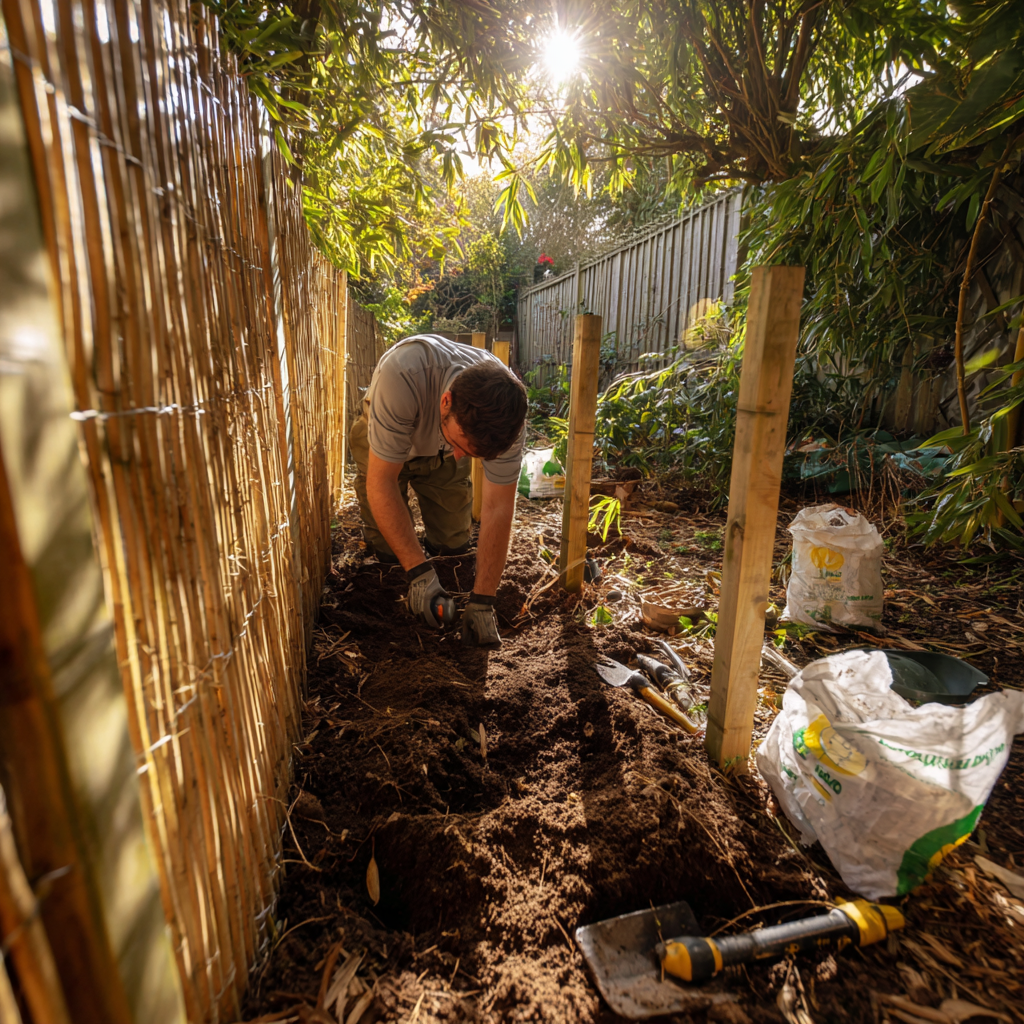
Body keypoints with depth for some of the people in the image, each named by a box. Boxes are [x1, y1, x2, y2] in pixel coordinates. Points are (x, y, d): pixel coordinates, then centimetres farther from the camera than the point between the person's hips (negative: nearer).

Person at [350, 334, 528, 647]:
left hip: (440, 455, 2)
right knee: (387, 550, -9)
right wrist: (418, 572, -40)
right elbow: (381, 482, -37)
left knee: (453, 545, -4)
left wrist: (481, 603, -27)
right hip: (382, 439, -2)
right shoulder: (402, 374, -45)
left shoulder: (508, 412, -34)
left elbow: (498, 508, -28)